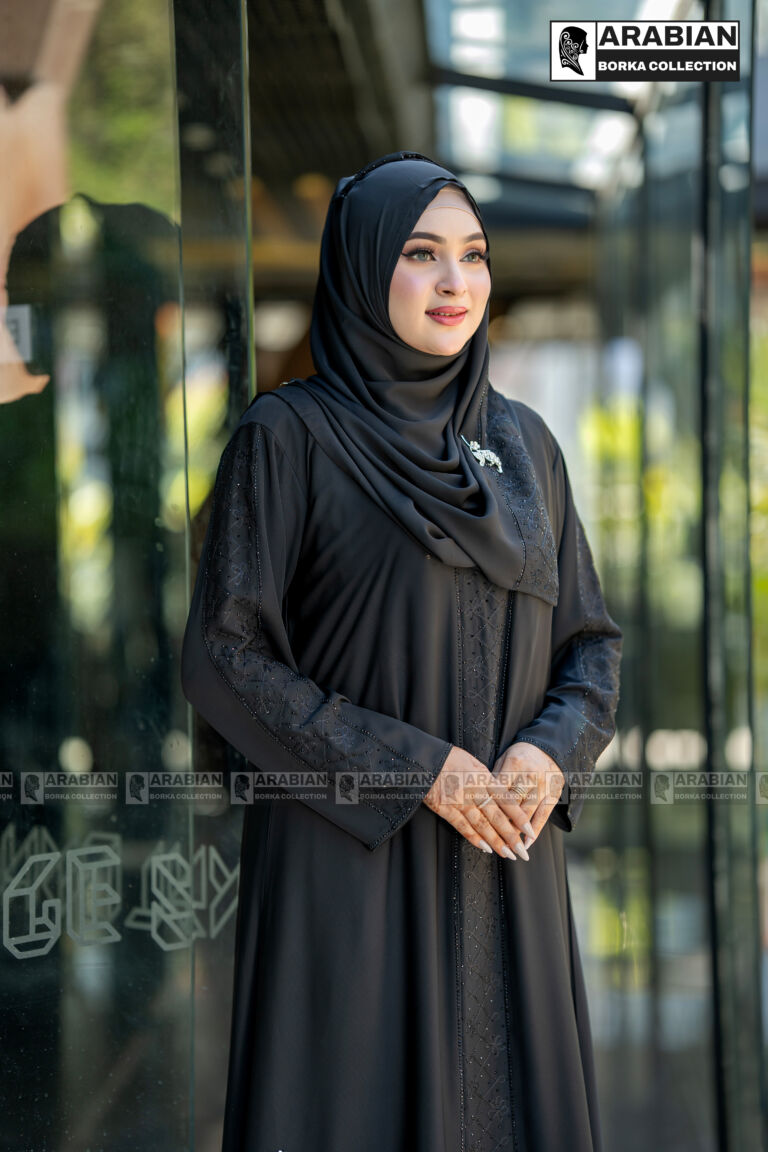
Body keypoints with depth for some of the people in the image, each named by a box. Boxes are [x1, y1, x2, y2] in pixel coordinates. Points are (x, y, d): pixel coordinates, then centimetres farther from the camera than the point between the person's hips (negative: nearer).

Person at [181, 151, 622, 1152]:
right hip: (351, 861, -5)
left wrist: (550, 751, -9)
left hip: (510, 863, 5)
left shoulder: (522, 441, 11)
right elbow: (225, 653, -9)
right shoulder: (289, 437, -4)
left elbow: (591, 642, 13)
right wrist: (415, 767, -15)